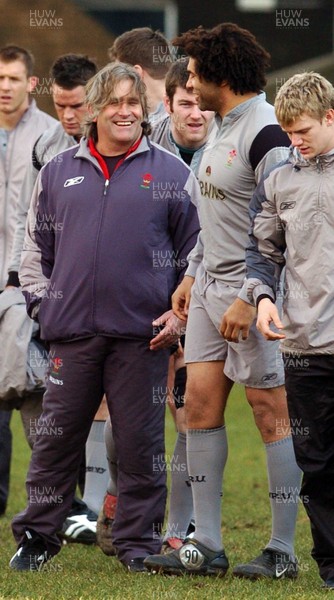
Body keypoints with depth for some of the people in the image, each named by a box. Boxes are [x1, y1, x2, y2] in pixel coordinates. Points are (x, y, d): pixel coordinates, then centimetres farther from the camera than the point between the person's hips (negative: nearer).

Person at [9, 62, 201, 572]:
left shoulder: (171, 174, 6)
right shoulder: (59, 172, 13)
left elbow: (197, 250, 7)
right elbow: (36, 247, 19)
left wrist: (180, 314, -2)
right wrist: (42, 302, 8)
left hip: (142, 336, -2)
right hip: (72, 333, 2)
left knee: (140, 444, 2)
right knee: (55, 440, 5)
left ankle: (138, 542, 11)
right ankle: (36, 537, 15)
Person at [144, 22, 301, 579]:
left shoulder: (266, 132, -16)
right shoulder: (222, 127, 14)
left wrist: (249, 299, -22)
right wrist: (193, 274, 21)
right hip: (211, 288, 9)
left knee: (271, 413, -3)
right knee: (200, 403, 7)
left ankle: (283, 551, 2)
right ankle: (206, 544, 11)